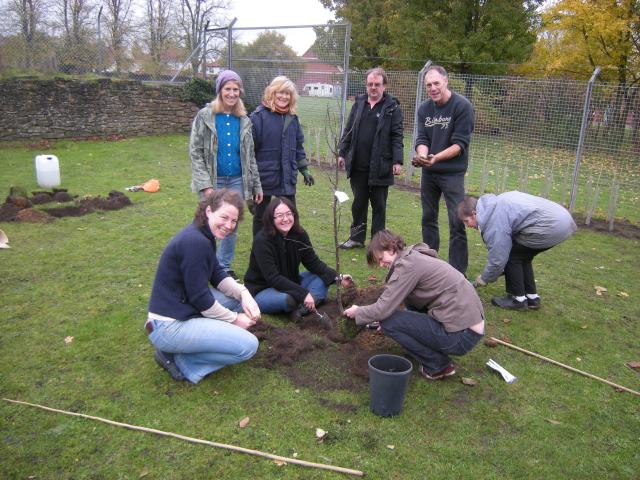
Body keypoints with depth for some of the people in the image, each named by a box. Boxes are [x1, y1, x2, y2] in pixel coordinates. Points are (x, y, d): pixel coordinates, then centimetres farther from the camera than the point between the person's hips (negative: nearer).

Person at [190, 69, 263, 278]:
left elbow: (249, 156, 12)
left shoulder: (243, 120, 7)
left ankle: (225, 267, 27)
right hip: (213, 181, -4)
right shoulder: (205, 116, -4)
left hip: (237, 181, 4)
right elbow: (195, 152, -8)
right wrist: (205, 185, -16)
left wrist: (256, 185, 9)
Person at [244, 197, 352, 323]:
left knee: (324, 279, -6)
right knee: (287, 298, -38)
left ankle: (303, 308, -28)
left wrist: (337, 278, -18)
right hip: (261, 291, -7)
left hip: (289, 283, 7)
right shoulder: (262, 240, -25)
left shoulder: (299, 234, -7)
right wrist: (303, 293, -32)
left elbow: (314, 263, -3)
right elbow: (273, 278, -28)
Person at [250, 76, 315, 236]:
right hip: (264, 177, -5)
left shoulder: (293, 118, 10)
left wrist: (304, 169, 18)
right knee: (261, 217, 9)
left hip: (287, 179, 5)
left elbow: (298, 146, 19)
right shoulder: (259, 116, -10)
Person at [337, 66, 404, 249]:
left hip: (380, 166, -4)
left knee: (379, 206, 7)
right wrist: (342, 153, 9)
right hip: (358, 166, 4)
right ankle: (356, 238, 25)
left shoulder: (392, 107, -3)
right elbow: (348, 131, 14)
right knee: (358, 204, 13)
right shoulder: (359, 103, 10)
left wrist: (397, 161, -14)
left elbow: (397, 136, -7)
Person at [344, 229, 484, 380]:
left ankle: (438, 365, 4)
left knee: (388, 321, -7)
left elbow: (383, 309, -14)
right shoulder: (414, 257, 14)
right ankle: (439, 356, 18)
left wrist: (358, 312, 3)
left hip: (462, 335, -9)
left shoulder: (407, 264, -13)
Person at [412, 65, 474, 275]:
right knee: (428, 218, 14)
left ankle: (458, 271, 1)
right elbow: (422, 139, -1)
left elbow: (460, 143, -16)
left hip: (452, 173, -6)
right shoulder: (424, 109, 5)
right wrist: (422, 155, -23)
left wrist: (436, 157, -30)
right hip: (428, 173, 6)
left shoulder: (462, 106, -12)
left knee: (456, 223, -7)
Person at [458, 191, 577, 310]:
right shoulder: (493, 205, 16)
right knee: (521, 255, 21)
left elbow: (498, 256, -11)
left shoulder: (493, 219, -14)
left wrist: (485, 278, 6)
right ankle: (532, 297, 26)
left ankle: (518, 299, 10)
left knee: (511, 256, 2)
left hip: (550, 225, -10)